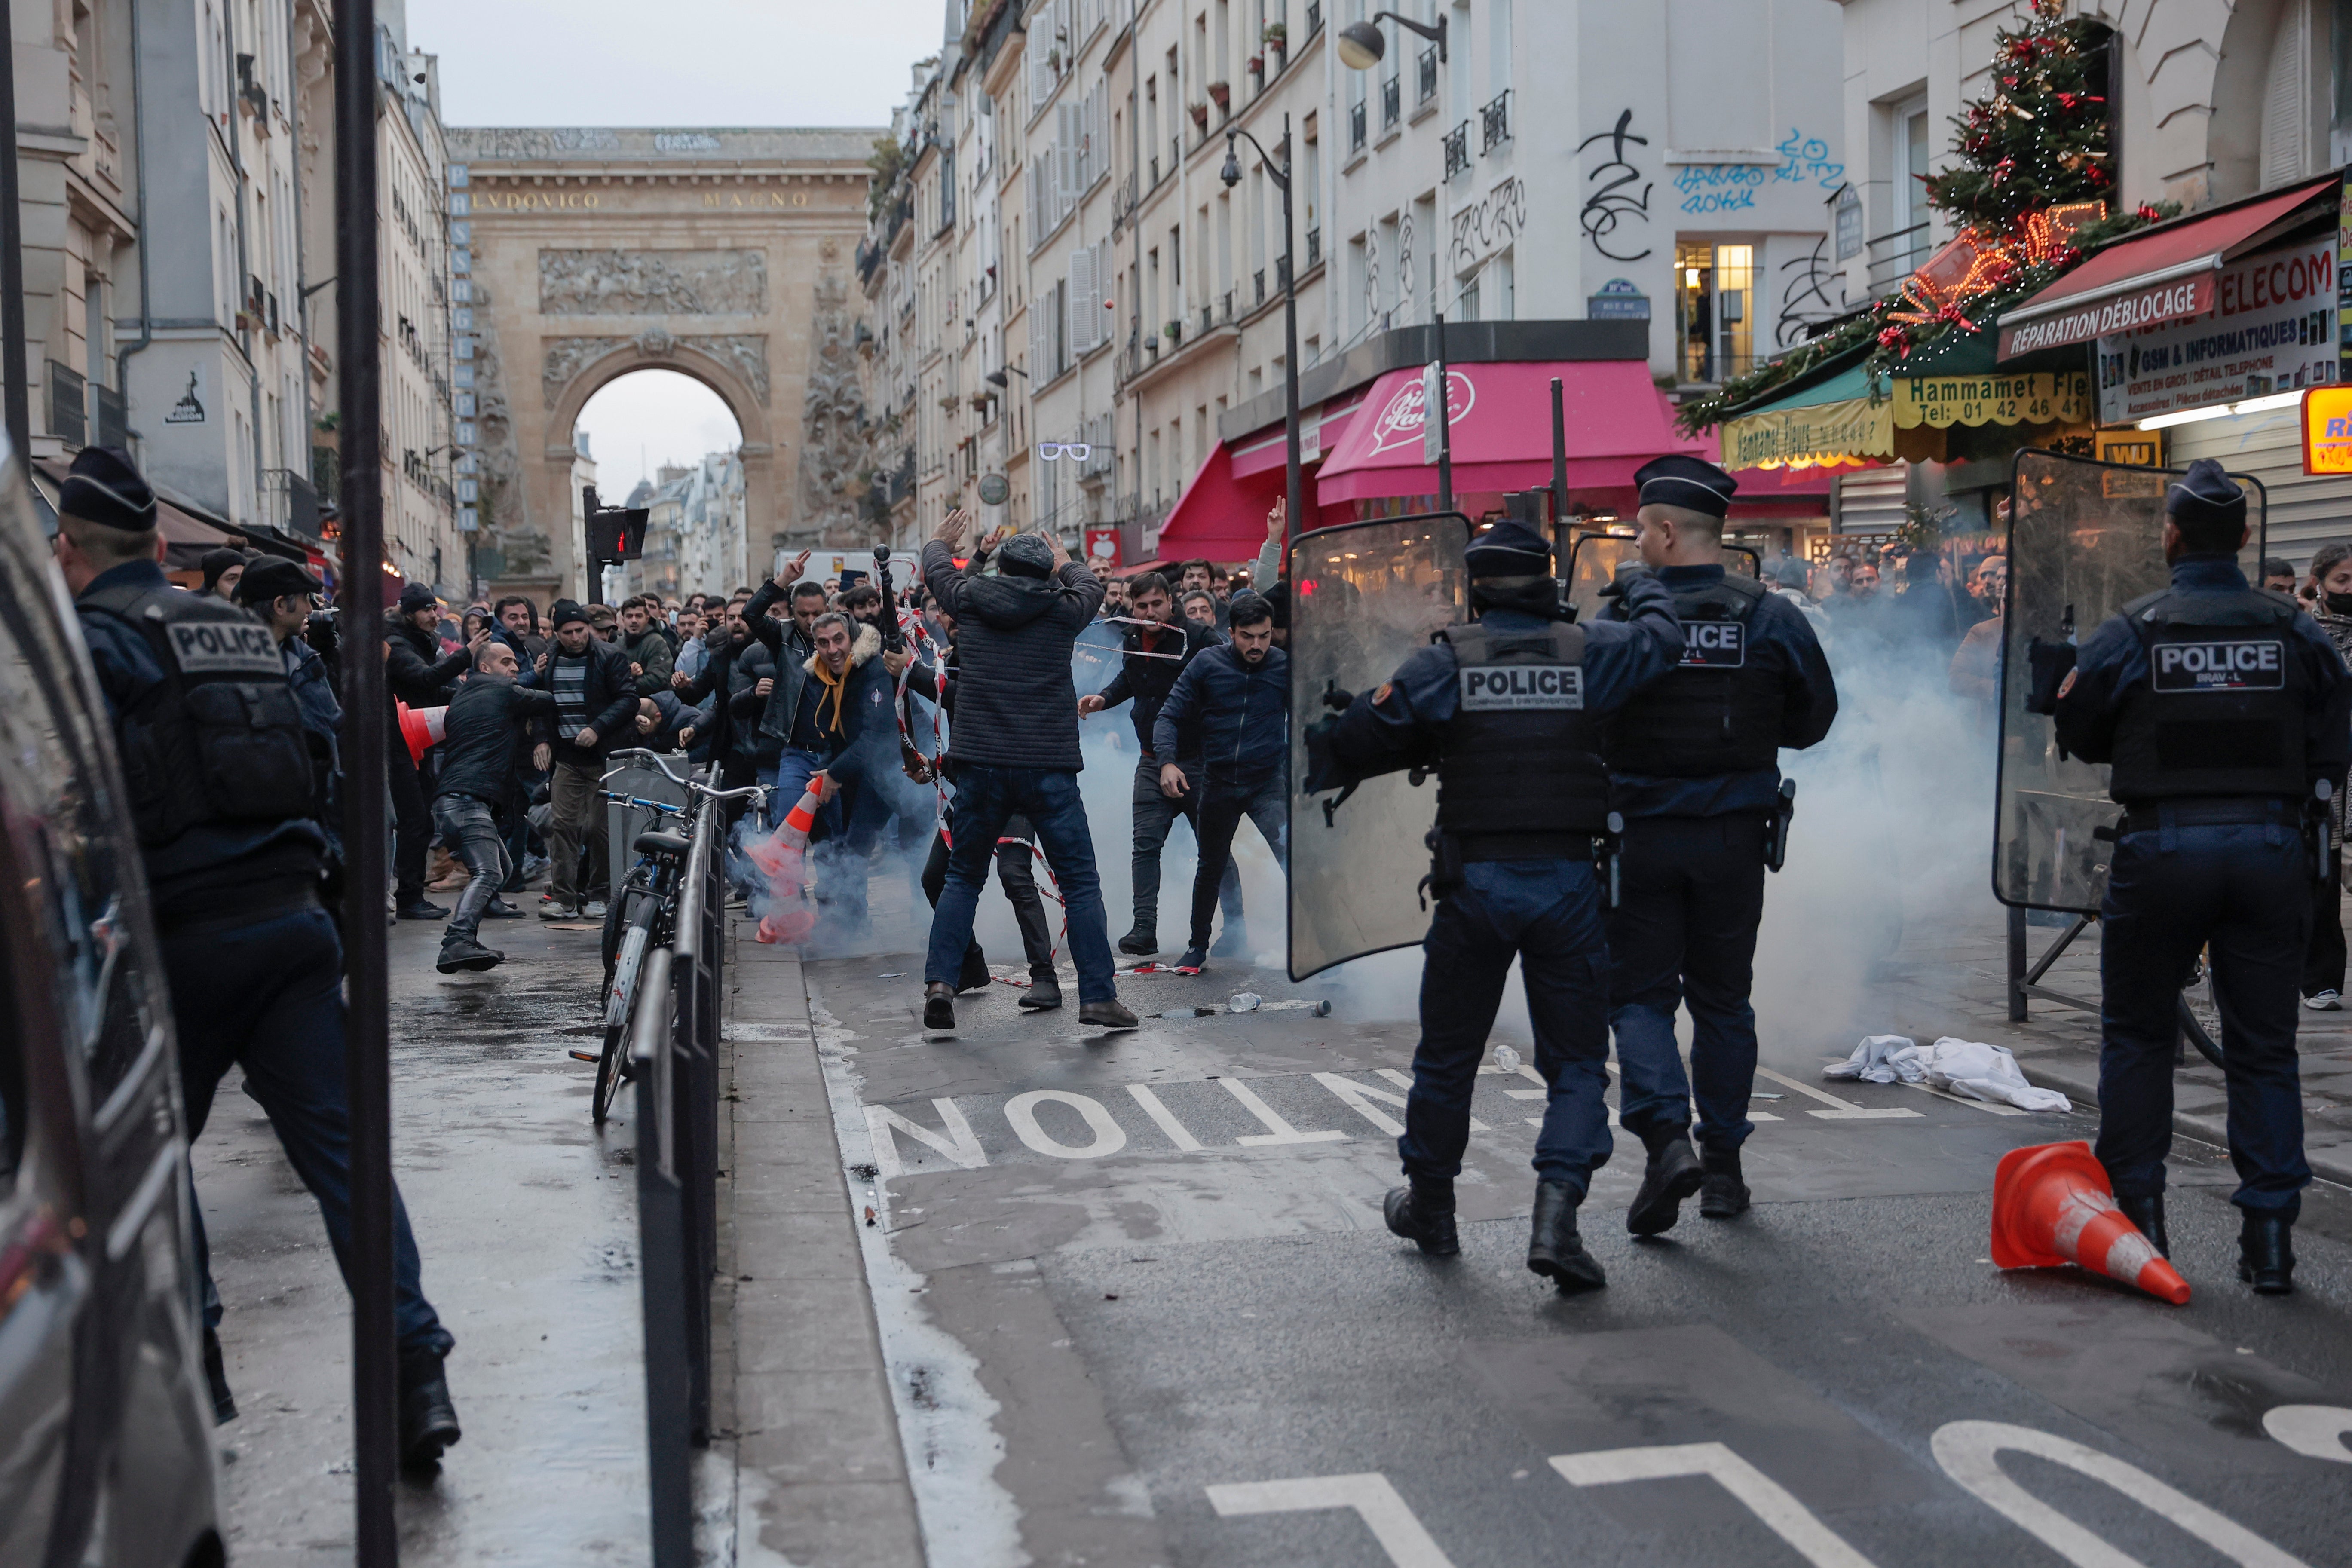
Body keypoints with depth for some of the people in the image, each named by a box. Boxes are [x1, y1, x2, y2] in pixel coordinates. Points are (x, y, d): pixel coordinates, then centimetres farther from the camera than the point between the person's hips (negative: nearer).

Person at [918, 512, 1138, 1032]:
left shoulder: (971, 601, 6)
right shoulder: (1063, 609, 3)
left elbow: (937, 571, 28)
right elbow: (1091, 587, 27)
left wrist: (939, 542, 50)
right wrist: (1066, 563, 48)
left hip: (980, 765, 2)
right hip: (1049, 769, -2)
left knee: (963, 878, 15)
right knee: (1080, 882, 4)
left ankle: (940, 982, 4)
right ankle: (1098, 995, 0)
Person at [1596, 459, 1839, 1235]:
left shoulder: (1616, 619, -10)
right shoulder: (1772, 618, -3)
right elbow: (1815, 718, 7)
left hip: (1640, 834, -2)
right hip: (1735, 837, 2)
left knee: (1638, 994, 6)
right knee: (1722, 999, 14)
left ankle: (1666, 1135, -15)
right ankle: (1723, 1161, 19)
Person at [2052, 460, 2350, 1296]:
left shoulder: (2129, 632, -5)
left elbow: (2080, 734, 4)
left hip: (2162, 849, -1)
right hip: (2270, 847, 2)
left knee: (2137, 1034, 13)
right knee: (2265, 1046, 8)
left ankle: (2136, 1217, 14)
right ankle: (2270, 1237, 8)